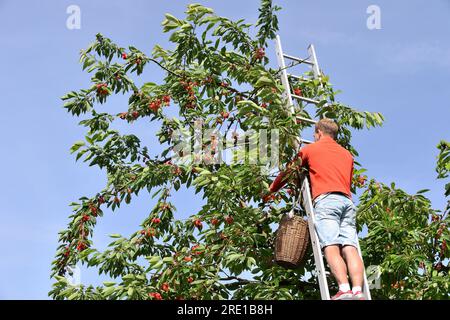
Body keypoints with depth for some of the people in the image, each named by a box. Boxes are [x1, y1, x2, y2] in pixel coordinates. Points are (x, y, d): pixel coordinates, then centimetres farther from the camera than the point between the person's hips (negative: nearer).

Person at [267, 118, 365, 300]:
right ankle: (358, 292, -30)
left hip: (326, 200, -5)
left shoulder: (310, 149, 18)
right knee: (350, 248, -10)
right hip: (347, 201, 5)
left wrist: (272, 189, 41)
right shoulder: (347, 154, 30)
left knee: (331, 248, -19)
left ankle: (345, 290, -39)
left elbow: (288, 171, 27)